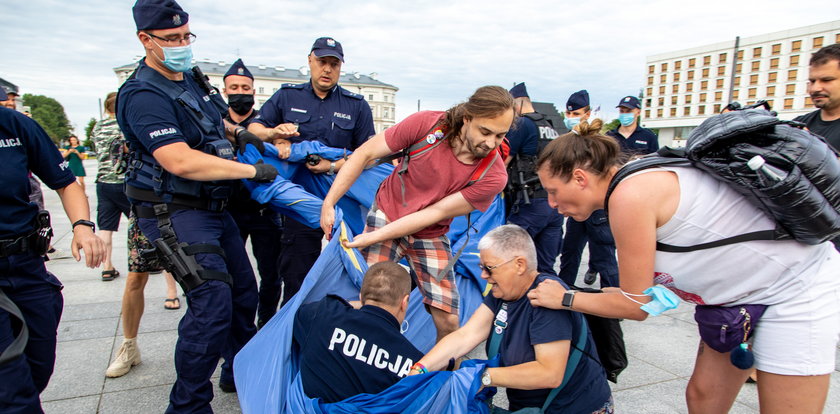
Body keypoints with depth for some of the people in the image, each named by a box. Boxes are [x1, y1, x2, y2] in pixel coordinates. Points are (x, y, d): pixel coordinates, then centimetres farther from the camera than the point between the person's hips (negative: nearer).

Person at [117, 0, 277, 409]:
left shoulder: (192, 78, 10)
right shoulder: (144, 95, -19)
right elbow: (180, 161, -29)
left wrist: (236, 130, 10)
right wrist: (252, 171, -24)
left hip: (212, 206, 9)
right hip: (174, 211, -9)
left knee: (244, 289, 14)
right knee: (212, 299, -18)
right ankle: (187, 404, -1)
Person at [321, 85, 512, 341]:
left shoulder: (493, 175, -21)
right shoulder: (427, 124, -21)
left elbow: (434, 213, -20)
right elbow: (365, 154, -11)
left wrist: (373, 238, -22)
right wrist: (329, 203, -13)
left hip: (431, 236, 1)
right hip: (386, 216, -1)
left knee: (448, 322, -3)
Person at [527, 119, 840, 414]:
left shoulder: (631, 196, -27)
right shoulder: (635, 182, 0)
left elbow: (636, 306, -17)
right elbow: (643, 289, 3)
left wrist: (565, 299, -6)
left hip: (798, 287, -9)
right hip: (743, 289, 9)